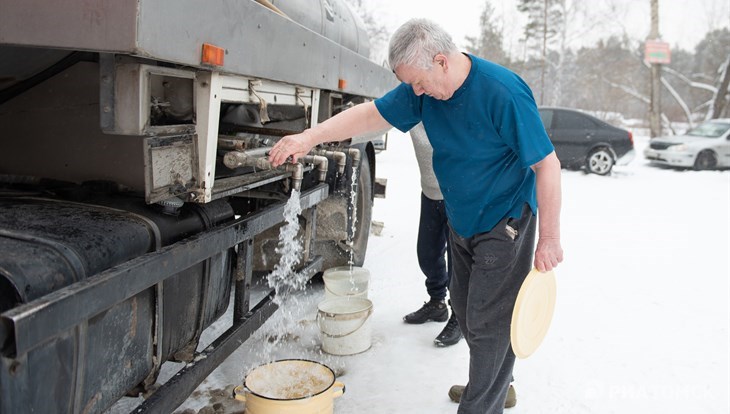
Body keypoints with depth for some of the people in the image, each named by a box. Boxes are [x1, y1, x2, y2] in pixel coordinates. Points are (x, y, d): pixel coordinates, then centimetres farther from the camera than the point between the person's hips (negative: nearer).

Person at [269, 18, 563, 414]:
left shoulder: (503, 92, -27)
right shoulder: (424, 90, -7)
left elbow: (547, 165, -23)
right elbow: (371, 113, -3)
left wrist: (549, 239, -20)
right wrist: (309, 136, -15)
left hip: (505, 224, -7)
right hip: (460, 221, 8)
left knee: (489, 321, -2)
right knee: (465, 309, 19)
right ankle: (496, 381, 41)